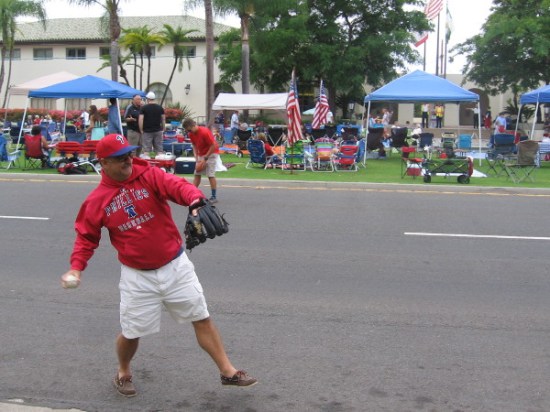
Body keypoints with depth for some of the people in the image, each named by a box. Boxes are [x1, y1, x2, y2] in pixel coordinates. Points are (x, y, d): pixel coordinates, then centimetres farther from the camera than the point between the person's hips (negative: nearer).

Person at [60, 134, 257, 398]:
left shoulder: (149, 176, -8)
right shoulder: (96, 200, -5)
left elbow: (177, 186, -26)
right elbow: (87, 236, 4)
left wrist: (195, 200, -49)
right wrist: (76, 266, -12)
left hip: (176, 266, 1)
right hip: (137, 276, 0)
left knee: (202, 319, 6)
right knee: (131, 332, 9)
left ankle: (227, 372, 19)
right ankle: (123, 373, 40)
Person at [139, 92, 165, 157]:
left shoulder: (144, 108, -5)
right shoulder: (160, 107, 4)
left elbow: (140, 119, -10)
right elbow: (163, 119, 7)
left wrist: (141, 130, -2)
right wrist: (163, 129, 15)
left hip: (147, 131, -2)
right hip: (158, 131, 3)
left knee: (146, 150, -1)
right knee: (159, 149, 5)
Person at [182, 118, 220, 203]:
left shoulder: (205, 132, -26)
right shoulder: (191, 134, -5)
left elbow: (214, 146, -22)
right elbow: (194, 146, 8)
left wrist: (205, 158, -19)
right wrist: (196, 158, -5)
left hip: (211, 153, -7)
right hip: (201, 154, 7)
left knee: (211, 175, -11)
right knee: (197, 174, 4)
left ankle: (214, 197, -7)